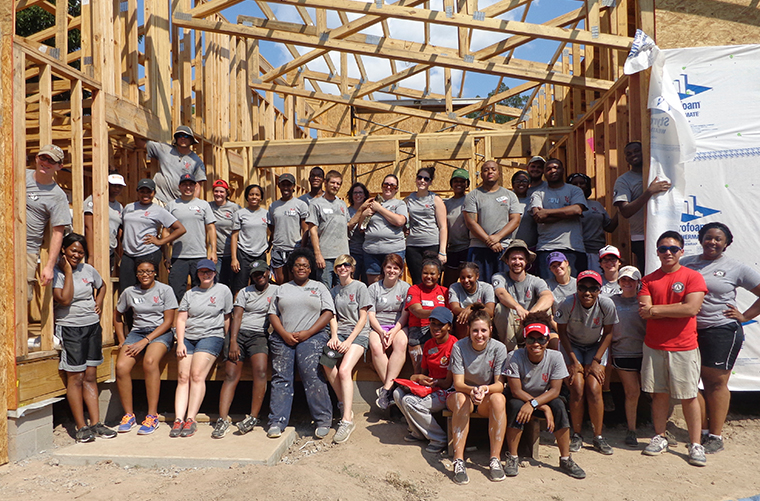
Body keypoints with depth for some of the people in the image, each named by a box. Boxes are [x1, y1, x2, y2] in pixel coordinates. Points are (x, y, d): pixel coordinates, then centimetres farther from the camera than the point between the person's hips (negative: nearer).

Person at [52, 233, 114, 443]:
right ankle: (81, 427, 7)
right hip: (70, 329, -5)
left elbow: (102, 286, 27)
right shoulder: (55, 272, -7)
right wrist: (68, 271, -15)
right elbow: (64, 299, -19)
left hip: (93, 326, 5)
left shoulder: (88, 270, 8)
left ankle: (96, 423, 12)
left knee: (91, 376, 8)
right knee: (75, 378, -2)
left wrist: (99, 302, 10)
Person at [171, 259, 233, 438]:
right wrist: (180, 342, -2)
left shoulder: (223, 290, 7)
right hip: (188, 337, 4)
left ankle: (191, 419, -16)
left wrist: (227, 343, 5)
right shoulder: (190, 294, 16)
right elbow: (181, 319, 10)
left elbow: (227, 318, 8)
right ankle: (178, 419, -10)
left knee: (197, 375, -18)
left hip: (211, 336, -4)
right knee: (182, 377, -8)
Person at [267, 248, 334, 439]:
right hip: (283, 337, 3)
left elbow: (328, 313, 4)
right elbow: (273, 314, 14)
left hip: (312, 336, -2)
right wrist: (284, 334, -5)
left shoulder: (319, 287, 15)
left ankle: (323, 421, -13)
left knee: (311, 374, -18)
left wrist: (307, 333, -7)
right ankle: (277, 423, -6)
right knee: (280, 377, -9)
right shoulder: (282, 289, 22)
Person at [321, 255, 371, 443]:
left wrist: (349, 341, -11)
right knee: (327, 362, -24)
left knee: (344, 370, -25)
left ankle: (347, 420, -24)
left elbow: (363, 318, -3)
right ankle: (345, 406, -10)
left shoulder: (360, 287, 2)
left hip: (358, 334, -4)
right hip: (340, 333, 5)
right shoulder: (334, 291, 18)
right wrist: (334, 336, -5)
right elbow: (333, 316, 14)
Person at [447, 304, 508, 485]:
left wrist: (486, 389, -37)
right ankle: (458, 460, -34)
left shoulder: (498, 348, -10)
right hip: (463, 393, -1)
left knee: (498, 399, -32)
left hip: (488, 398, 1)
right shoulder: (459, 347, -13)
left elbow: (500, 385, -14)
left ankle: (495, 459, -26)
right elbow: (458, 383, -16)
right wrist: (472, 390, -39)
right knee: (461, 398, -34)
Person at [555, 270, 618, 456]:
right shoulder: (568, 304, -25)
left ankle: (598, 437, 4)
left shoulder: (606, 305, -21)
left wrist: (596, 361, -10)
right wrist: (573, 361, -12)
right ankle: (577, 435, 4)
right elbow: (562, 332, -11)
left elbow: (607, 333, -7)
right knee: (577, 389, -12)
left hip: (596, 347, 1)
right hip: (573, 346, -1)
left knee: (594, 389, -12)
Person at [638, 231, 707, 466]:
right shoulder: (649, 280, 7)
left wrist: (656, 309, -12)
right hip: (653, 346, 3)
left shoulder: (693, 277, -3)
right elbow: (644, 312, -5)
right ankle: (660, 438, 22)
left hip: (684, 348, -3)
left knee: (689, 396, 3)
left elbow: (691, 308, -17)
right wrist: (677, 309, -14)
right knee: (658, 394, 10)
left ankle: (695, 445, 15)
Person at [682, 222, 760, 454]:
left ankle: (715, 437, 12)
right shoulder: (686, 263, 11)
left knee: (716, 383, 1)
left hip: (721, 331, -4)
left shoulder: (736, 268, 3)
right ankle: (702, 431, 19)